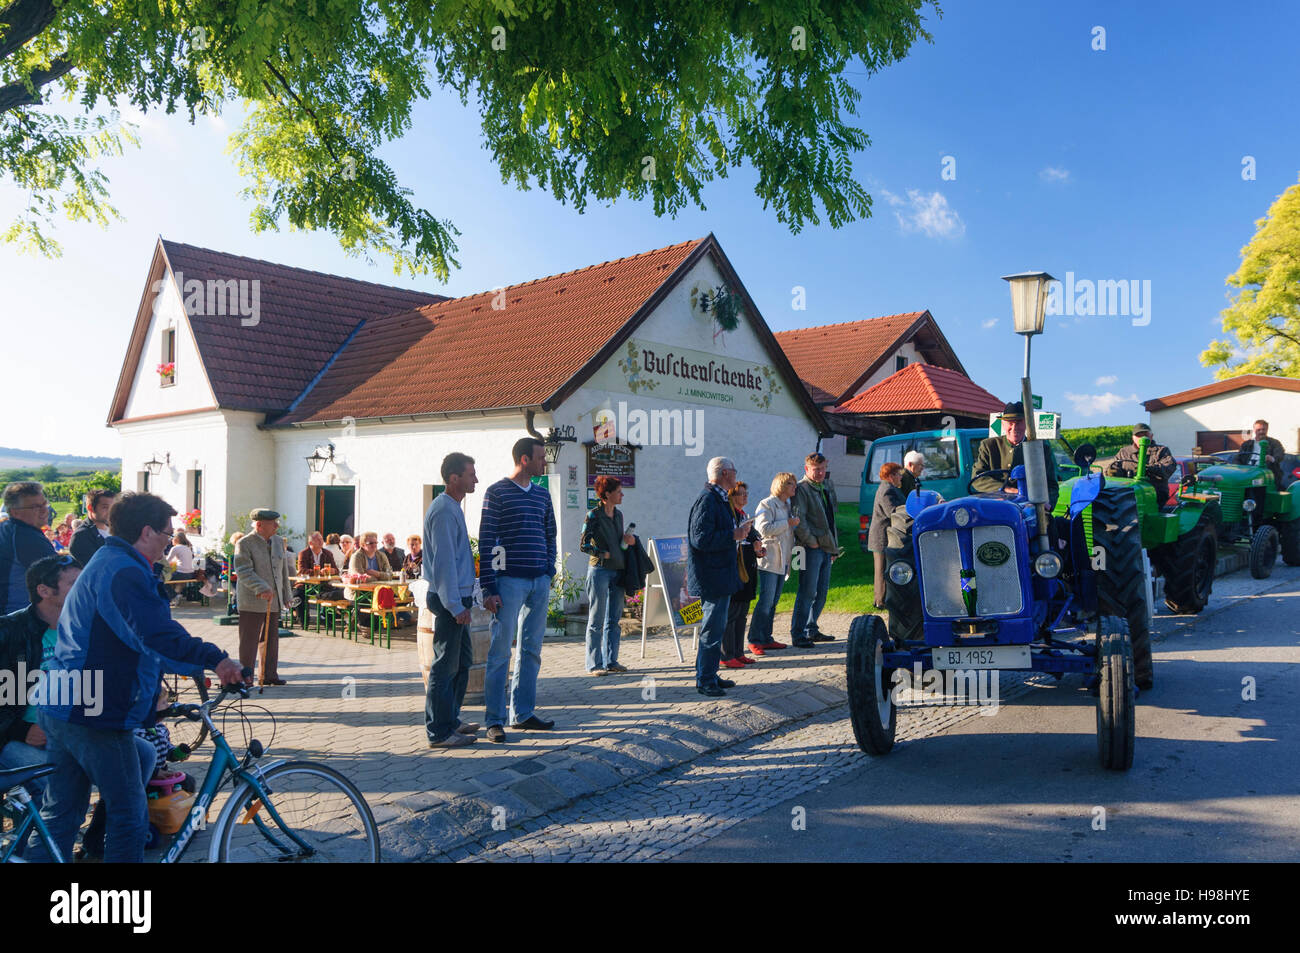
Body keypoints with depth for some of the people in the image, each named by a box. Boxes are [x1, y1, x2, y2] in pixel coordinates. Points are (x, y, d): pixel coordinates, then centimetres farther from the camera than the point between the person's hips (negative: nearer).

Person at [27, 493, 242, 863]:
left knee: (59, 816, 17)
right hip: (96, 713, -11)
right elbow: (157, 634, -32)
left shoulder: (103, 563, 19)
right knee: (129, 817, 0)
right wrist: (214, 658, -30)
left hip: (61, 709, 11)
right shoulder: (124, 571, -17)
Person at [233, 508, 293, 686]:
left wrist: (287, 595, 18)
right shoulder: (244, 544, -8)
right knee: (249, 640, -2)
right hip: (252, 602, -6)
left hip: (273, 600, 7)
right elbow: (243, 571, -18)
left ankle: (268, 675, 20)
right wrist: (262, 589, -29)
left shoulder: (278, 542, 13)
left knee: (272, 639, 10)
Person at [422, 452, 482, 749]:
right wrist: (456, 606, -22)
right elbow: (444, 561, -21)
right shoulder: (444, 511, -16)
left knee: (463, 660, 17)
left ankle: (450, 721, 27)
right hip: (449, 599, -10)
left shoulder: (452, 508, 16)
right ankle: (440, 732, 3)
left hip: (456, 597, 10)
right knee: (446, 665, -4)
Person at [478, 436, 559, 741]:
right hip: (509, 581, -6)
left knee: (531, 649, 11)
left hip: (539, 582, 6)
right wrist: (489, 588, -12)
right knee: (500, 650, -2)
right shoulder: (497, 492, -5)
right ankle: (495, 720, 6)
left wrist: (549, 571, 10)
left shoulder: (542, 494, 14)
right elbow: (486, 541, -8)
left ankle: (523, 713, 21)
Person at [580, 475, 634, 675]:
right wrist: (604, 554, -12)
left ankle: (611, 661, 17)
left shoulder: (618, 514, 12)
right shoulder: (594, 515, -9)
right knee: (597, 620, -2)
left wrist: (629, 540, 3)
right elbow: (583, 544, -11)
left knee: (614, 619, 9)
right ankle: (594, 664, 4)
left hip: (617, 571, 7)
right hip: (599, 570, -7)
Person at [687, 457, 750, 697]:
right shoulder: (707, 499, -18)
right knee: (712, 629, -4)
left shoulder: (719, 499, 15)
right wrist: (734, 535, -19)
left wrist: (739, 530, 13)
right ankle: (705, 681, 6)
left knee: (716, 627, 16)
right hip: (712, 577, -11)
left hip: (721, 575, 11)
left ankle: (709, 675, 26)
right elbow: (701, 539, -25)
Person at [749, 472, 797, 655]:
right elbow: (764, 529, -19)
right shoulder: (767, 505, -7)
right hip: (769, 560, -8)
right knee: (765, 601, -11)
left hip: (782, 561, 8)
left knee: (773, 602, 9)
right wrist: (788, 523, -14)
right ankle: (755, 640, -5)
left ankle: (766, 638, 15)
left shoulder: (787, 506, 19)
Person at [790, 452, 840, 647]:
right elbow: (798, 518, -19)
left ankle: (811, 629, 24)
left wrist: (835, 546, 19)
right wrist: (810, 541, -18)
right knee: (807, 592, -7)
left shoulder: (829, 486, 16)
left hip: (827, 547, 8)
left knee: (822, 592, 13)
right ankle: (798, 634, 0)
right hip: (812, 549, -8)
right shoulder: (802, 489, -9)